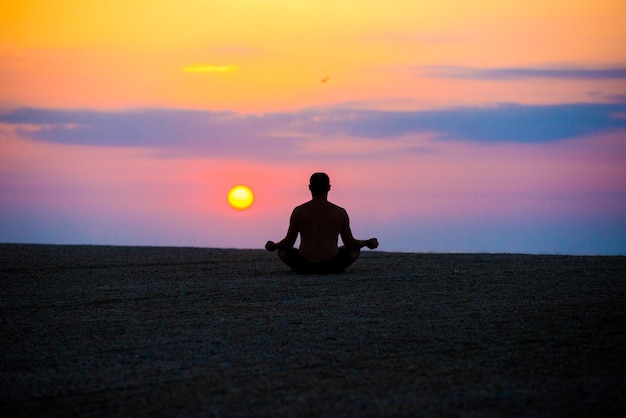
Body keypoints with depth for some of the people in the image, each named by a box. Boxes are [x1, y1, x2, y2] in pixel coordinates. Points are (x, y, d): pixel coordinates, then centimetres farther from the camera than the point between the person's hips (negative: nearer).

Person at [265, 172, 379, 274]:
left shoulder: (298, 211, 2)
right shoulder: (340, 212, 1)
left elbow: (288, 243, 6)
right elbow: (350, 244, 7)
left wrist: (274, 246, 27)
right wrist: (368, 243, 26)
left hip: (304, 266, 0)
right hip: (332, 266, 0)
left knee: (282, 250, 29)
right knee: (355, 249, 27)